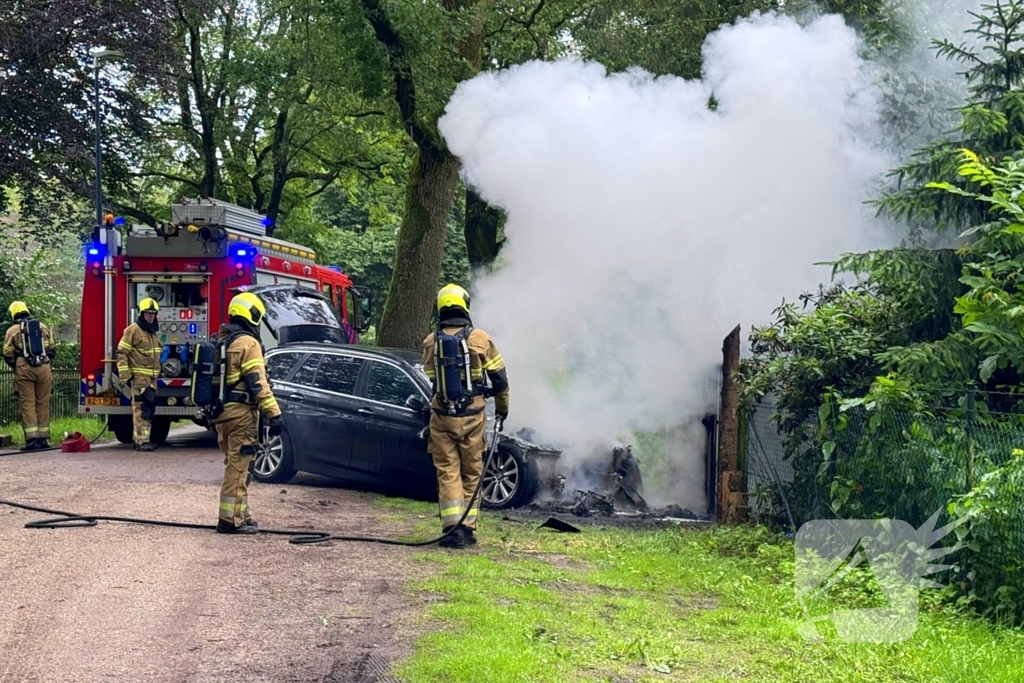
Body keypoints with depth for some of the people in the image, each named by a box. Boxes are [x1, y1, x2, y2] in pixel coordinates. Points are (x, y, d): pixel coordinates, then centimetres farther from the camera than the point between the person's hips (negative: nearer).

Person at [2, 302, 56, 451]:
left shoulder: (13, 330, 4)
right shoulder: (43, 327, 12)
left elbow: (7, 355, 2)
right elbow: (52, 349, 12)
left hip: (24, 370, -2)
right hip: (44, 369, 2)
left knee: (27, 404, 0)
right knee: (42, 403, 8)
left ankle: (32, 439, -7)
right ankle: (43, 438, 8)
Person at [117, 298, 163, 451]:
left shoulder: (154, 331, 17)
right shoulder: (133, 330, -8)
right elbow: (122, 353, -11)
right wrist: (125, 375, -15)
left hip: (152, 378, 8)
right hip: (139, 377, -8)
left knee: (149, 408, 9)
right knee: (141, 408, -12)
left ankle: (139, 438, 17)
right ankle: (141, 441, -13)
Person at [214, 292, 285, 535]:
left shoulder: (221, 342, 16)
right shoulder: (247, 343, -12)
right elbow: (257, 383, -19)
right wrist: (274, 414, -20)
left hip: (222, 411, 9)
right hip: (241, 412, -9)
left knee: (235, 465, 17)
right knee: (238, 466, -6)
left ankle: (240, 514, 23)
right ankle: (231, 519, -7)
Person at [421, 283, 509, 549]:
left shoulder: (431, 342, -1)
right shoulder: (479, 338, -6)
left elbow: (431, 377, 11)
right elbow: (499, 377, 0)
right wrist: (502, 407, 13)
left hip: (442, 417, 1)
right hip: (472, 417, 0)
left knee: (448, 473, 4)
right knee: (471, 473, 11)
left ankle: (453, 528, -3)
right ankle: (468, 528, 12)